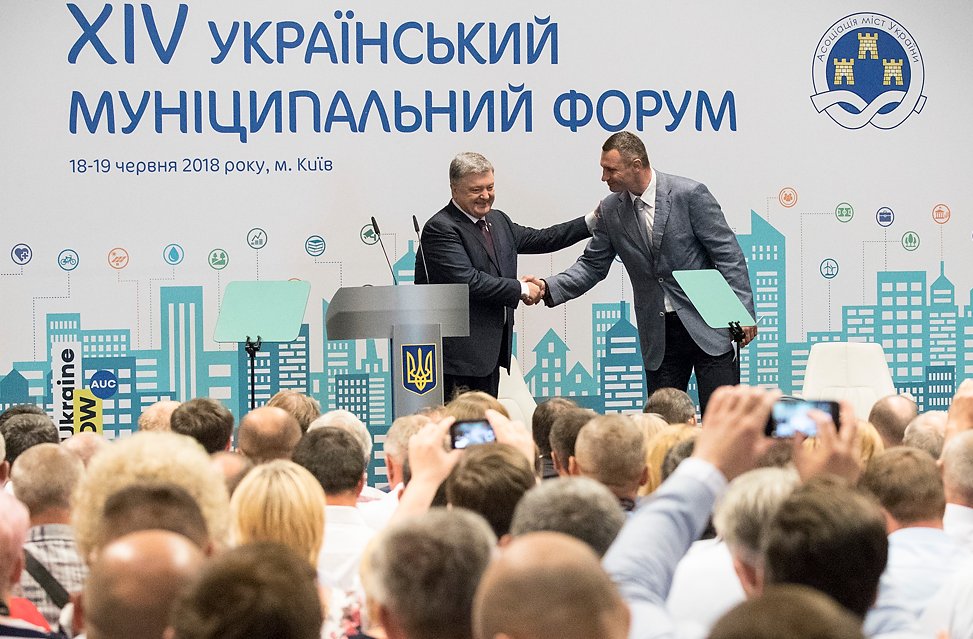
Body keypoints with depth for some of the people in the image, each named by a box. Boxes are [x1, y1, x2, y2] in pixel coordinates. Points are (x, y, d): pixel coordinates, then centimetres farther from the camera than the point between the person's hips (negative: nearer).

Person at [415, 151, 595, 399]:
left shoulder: (497, 220, 18)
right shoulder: (440, 229, -11)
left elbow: (538, 239, 29)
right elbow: (468, 280, -19)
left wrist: (592, 221, 25)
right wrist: (520, 289, -11)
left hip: (490, 348, 9)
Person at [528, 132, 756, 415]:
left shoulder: (689, 194, -10)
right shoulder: (610, 210, 4)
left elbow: (728, 254, -8)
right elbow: (592, 265, 10)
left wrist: (744, 312, -11)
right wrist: (549, 288, -6)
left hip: (708, 325, -4)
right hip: (659, 335, 4)